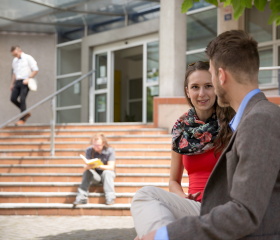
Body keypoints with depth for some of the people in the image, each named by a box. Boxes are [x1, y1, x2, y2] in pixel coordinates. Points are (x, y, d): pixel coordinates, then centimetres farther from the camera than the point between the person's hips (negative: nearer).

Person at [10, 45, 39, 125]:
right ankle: (26, 113, 14)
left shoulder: (28, 58, -4)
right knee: (13, 98, -3)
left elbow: (35, 70, -6)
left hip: (25, 82, -7)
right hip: (17, 82, 7)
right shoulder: (15, 60, 16)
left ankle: (22, 119, -6)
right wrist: (12, 84, 18)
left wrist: (28, 79, -14)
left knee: (22, 99, -13)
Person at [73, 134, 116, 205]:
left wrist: (99, 166, -42)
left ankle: (110, 198, -40)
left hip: (108, 173, -2)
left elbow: (111, 167, -23)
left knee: (107, 172, -35)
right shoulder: (89, 150, -9)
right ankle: (81, 197, -34)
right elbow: (86, 166, -13)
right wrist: (88, 166, -39)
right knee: (87, 172, -29)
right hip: (95, 175, 2)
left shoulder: (110, 150, -15)